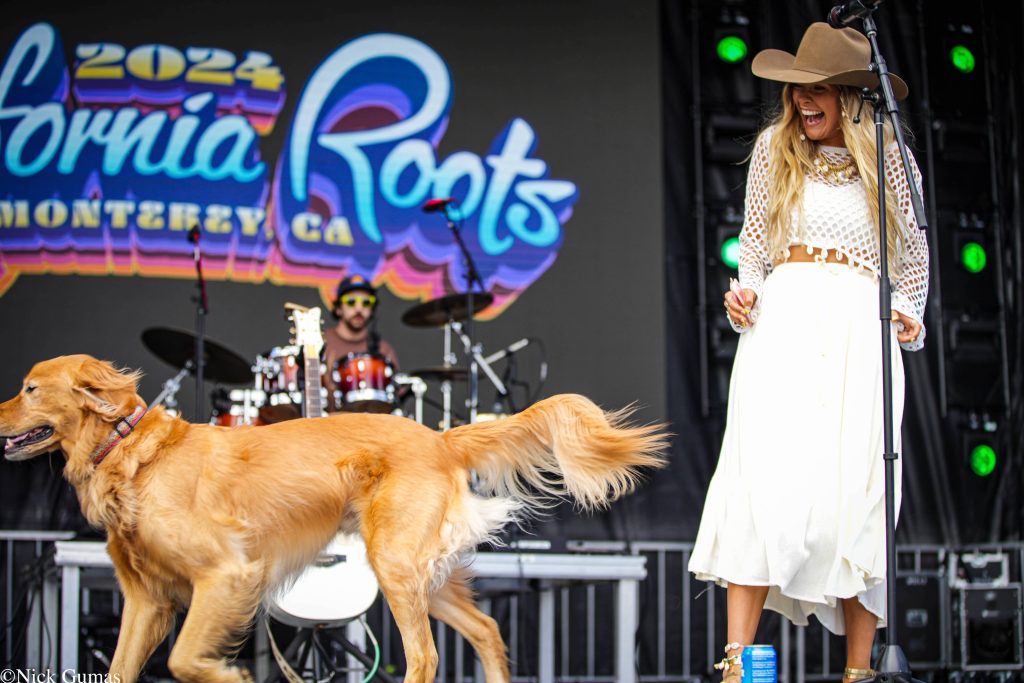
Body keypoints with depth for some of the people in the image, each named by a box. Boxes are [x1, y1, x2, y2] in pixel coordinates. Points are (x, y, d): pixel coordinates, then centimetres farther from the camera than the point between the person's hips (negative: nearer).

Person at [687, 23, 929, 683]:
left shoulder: (889, 159, 11)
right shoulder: (776, 148, 13)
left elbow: (914, 255, 19)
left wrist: (909, 312, 4)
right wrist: (746, 290, 3)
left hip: (860, 330, 0)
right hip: (784, 317, 0)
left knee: (857, 492, -5)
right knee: (766, 479, -16)